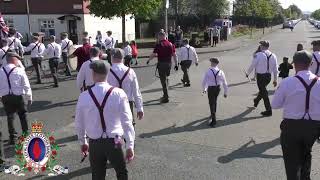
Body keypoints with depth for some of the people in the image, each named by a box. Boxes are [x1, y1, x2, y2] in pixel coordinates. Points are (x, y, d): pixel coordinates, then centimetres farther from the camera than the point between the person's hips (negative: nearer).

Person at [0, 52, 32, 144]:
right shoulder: (20, 71, -10)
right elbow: (26, 86, -6)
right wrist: (29, 98, 4)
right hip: (17, 97, -2)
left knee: (10, 117, 13)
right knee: (23, 116, 14)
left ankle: (12, 137, 17)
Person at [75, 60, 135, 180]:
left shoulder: (84, 96, -7)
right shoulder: (119, 94, -13)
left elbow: (79, 124, 3)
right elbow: (127, 122, -13)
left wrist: (82, 142, 19)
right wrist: (130, 146, -5)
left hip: (94, 143, 2)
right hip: (114, 142, -1)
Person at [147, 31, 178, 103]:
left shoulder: (159, 44, -10)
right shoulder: (171, 44, 6)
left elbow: (153, 54, -9)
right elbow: (174, 55, 5)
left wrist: (148, 60, 8)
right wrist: (176, 64, 9)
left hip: (161, 64, -5)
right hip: (169, 63, 6)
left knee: (163, 80, -1)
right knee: (166, 78, 22)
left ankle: (166, 97, 0)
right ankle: (165, 95, 31)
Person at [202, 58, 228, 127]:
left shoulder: (208, 72, -15)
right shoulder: (220, 72, -8)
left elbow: (204, 82, -5)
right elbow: (224, 83, -3)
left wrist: (204, 89, 14)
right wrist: (225, 92, 7)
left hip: (211, 88, -4)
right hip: (218, 88, 4)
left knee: (211, 104, 3)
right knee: (214, 101, 27)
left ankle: (214, 120, 1)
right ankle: (213, 114, 47)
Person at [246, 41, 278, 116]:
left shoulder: (258, 55, -14)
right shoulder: (273, 56, 2)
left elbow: (252, 65, -8)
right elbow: (275, 69, 6)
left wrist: (248, 73, 10)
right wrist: (275, 80, 13)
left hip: (261, 76, -6)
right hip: (269, 76, 6)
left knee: (264, 92, 2)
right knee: (263, 89, 26)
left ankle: (269, 111, 6)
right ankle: (256, 101, 52)